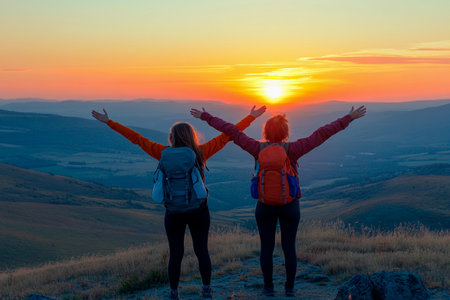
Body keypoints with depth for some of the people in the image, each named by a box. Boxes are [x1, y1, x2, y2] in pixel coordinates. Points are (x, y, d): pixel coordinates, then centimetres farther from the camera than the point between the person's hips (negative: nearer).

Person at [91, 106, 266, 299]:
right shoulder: (201, 152, -6)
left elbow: (136, 138, -5)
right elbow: (227, 136, -1)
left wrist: (109, 122, 0)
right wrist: (251, 117, 8)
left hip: (174, 211, -1)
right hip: (199, 210, 1)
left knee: (175, 253, 8)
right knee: (202, 250, 12)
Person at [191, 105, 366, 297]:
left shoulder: (258, 149, -9)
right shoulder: (292, 150, -13)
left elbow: (231, 131, -6)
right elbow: (322, 134, -12)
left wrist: (206, 117, 0)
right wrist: (349, 118, -9)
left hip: (265, 206, 1)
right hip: (289, 205, -1)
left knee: (266, 247, 10)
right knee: (289, 247, 9)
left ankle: (268, 287, 16)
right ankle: (290, 288, 16)